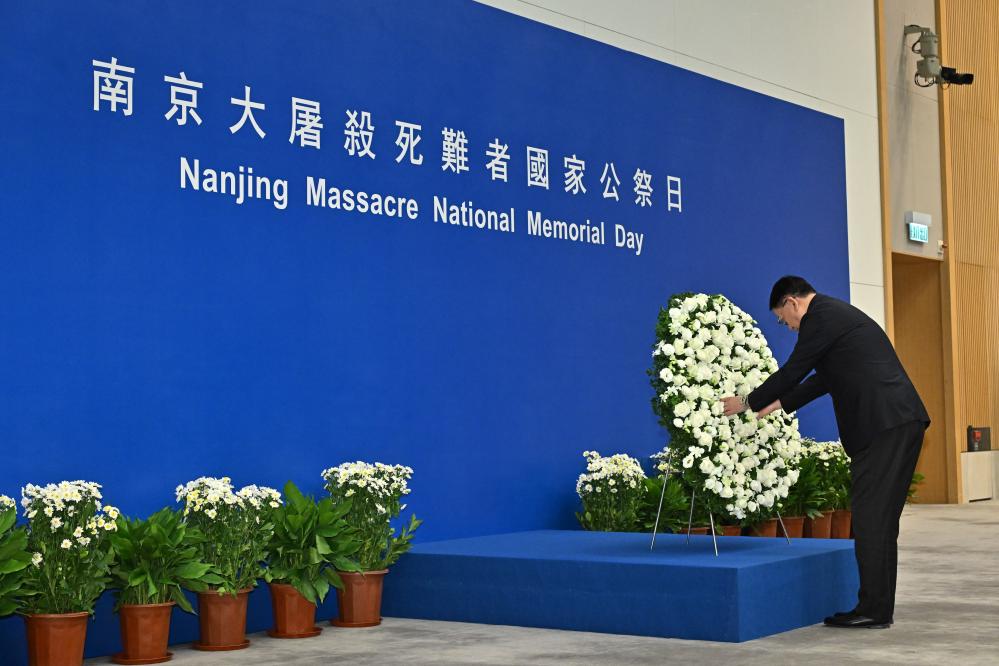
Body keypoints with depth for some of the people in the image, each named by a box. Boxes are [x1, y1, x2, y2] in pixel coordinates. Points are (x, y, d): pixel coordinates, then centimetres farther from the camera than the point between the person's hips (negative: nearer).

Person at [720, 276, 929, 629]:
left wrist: (749, 403, 11)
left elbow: (793, 371, -3)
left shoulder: (820, 317, -5)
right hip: (902, 421, 10)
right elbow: (825, 377, 32)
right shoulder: (838, 313, 25)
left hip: (882, 424, -10)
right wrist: (781, 403, 36)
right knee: (880, 517, 12)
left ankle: (873, 608, -2)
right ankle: (879, 607, 15)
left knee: (871, 516, -5)